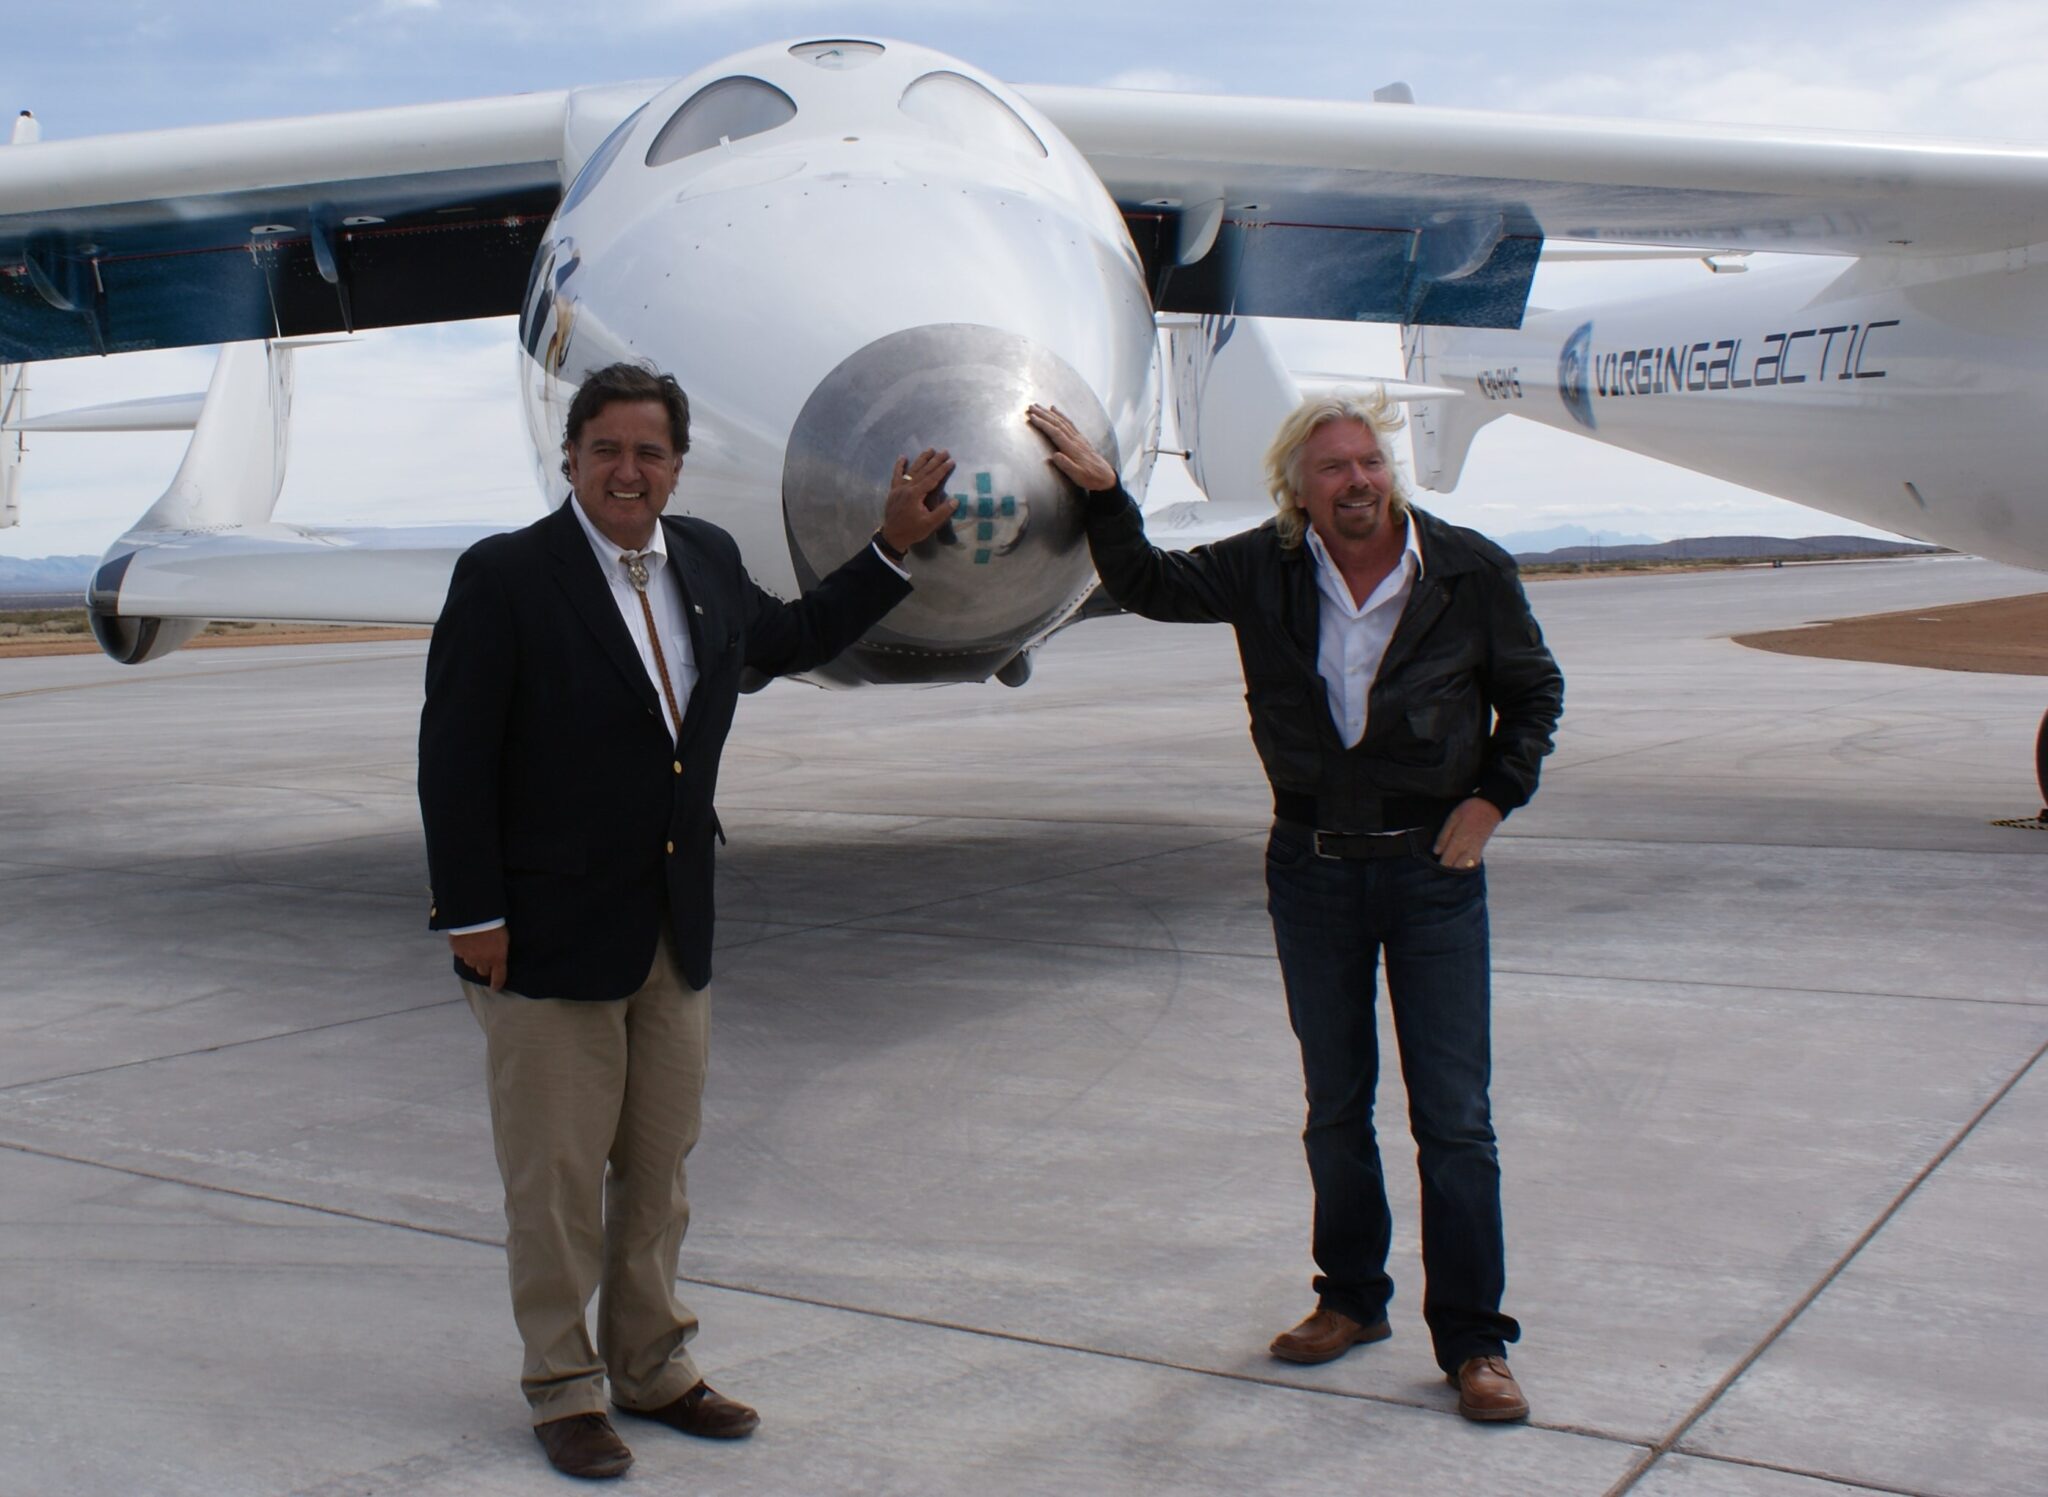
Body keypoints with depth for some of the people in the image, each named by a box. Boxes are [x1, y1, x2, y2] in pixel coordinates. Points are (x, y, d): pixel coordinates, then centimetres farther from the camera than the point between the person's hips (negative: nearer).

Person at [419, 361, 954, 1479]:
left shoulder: (706, 560, 6)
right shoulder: (505, 577, -12)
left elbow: (788, 640, 25)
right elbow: (453, 759, -13)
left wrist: (895, 548, 19)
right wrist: (473, 916, -15)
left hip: (676, 933, 6)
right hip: (548, 939, -6)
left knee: (657, 1172, 17)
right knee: (556, 1183, 6)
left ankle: (651, 1367, 33)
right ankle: (564, 1388, 24)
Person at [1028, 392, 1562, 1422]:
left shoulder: (1470, 572, -7)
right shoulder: (1265, 572, -3)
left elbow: (1533, 693, 6)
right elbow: (1147, 586, 8)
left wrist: (1492, 799, -4)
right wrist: (1101, 492, -5)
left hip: (1433, 868, -2)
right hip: (1311, 868, 3)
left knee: (1454, 1117, -2)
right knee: (1334, 1106, 13)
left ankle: (1472, 1339, 9)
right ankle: (1352, 1300, 30)